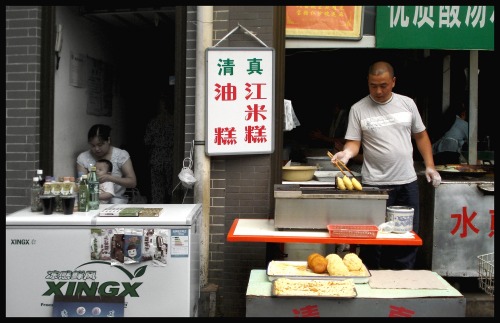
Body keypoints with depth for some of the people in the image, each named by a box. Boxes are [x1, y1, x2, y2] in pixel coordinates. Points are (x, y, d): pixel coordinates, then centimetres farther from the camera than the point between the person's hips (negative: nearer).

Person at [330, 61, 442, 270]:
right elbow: (354, 142, -3)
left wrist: (430, 166, 7)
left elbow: (421, 135, 14)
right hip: (375, 184, -3)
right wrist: (347, 152, -25)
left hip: (407, 182, 3)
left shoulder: (407, 103, 7)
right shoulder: (358, 109, -1)